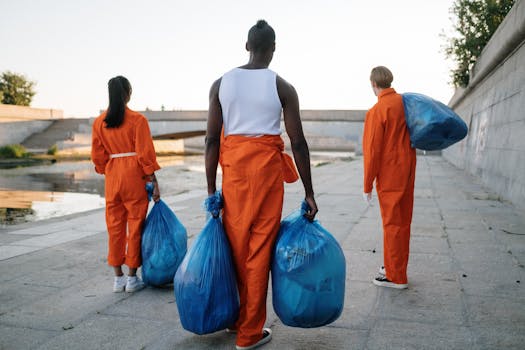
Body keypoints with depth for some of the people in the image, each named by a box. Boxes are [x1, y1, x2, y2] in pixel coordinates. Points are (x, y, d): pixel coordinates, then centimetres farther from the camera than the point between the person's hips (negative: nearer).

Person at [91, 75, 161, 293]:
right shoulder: (137, 120, -8)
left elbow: (98, 156, 8)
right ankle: (132, 279, 12)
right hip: (135, 177, -4)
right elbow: (145, 154, -10)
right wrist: (154, 182, -6)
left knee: (115, 226, 11)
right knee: (135, 224, 5)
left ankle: (118, 278, 19)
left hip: (112, 177, 4)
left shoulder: (99, 122, 5)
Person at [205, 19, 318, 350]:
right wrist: (309, 193, 1)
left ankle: (236, 318, 30)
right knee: (260, 249, 5)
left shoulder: (221, 83, 4)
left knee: (236, 245, 15)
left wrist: (211, 190, 5)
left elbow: (212, 140, 0)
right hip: (267, 164, -3)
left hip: (232, 164, 3)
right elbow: (298, 143, -4)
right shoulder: (282, 87, -3)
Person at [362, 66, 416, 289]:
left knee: (392, 224, 1)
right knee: (403, 221, 15)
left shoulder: (376, 112, -16)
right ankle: (396, 265, 30)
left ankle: (396, 277, 10)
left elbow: (373, 151, -16)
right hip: (407, 171, 7)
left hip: (389, 175, -7)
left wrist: (367, 185, -10)